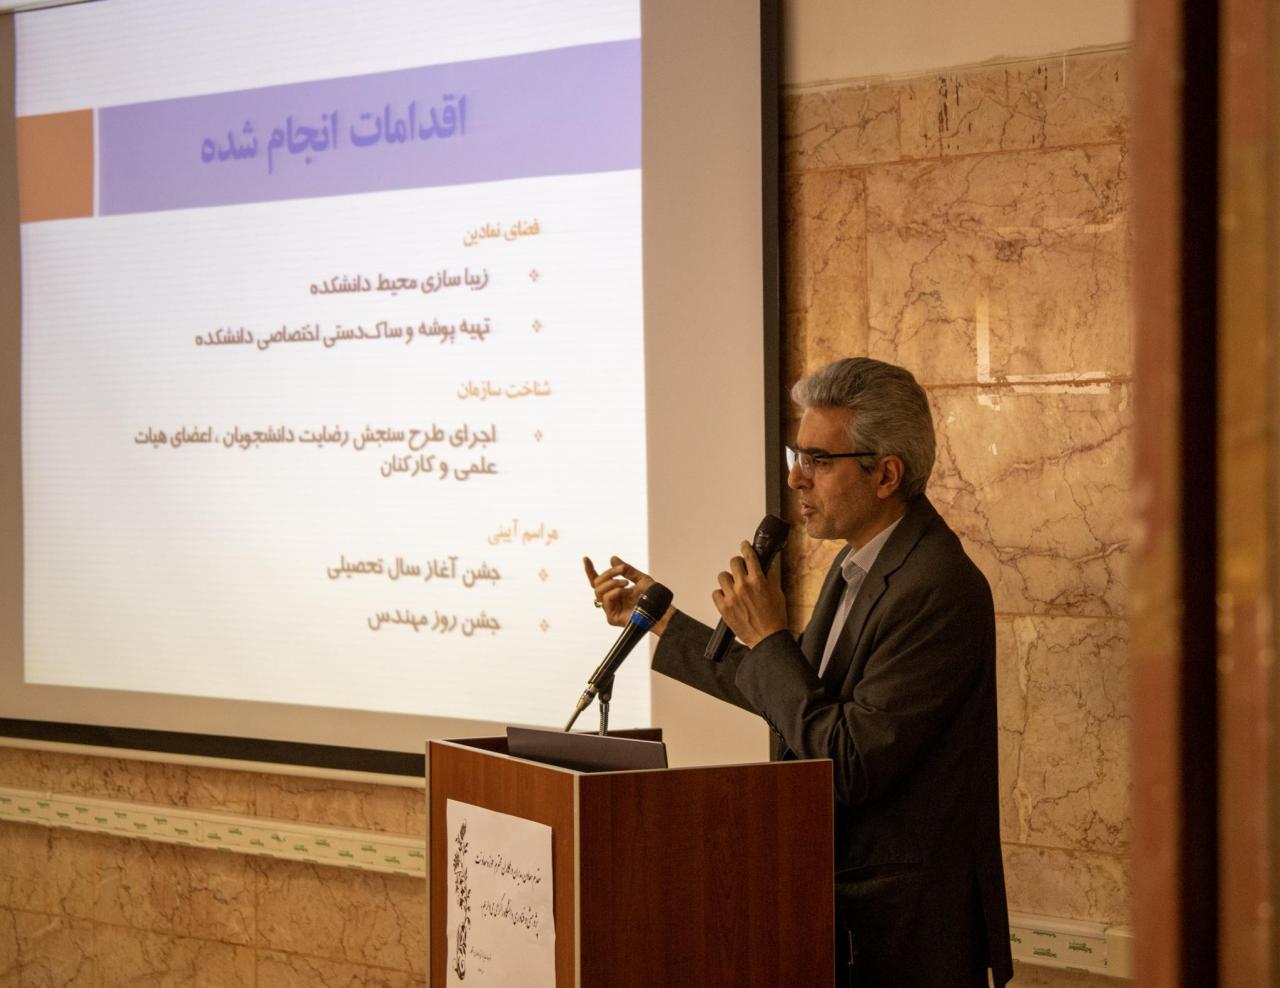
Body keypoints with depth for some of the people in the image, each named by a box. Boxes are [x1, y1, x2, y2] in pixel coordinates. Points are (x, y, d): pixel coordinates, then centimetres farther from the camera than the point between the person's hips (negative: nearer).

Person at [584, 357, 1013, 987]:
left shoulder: (937, 590, -23)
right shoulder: (860, 565, 8)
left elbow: (851, 766, -26)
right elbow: (788, 693, 20)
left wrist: (766, 636, -17)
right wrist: (659, 619, 23)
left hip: (907, 921, -9)